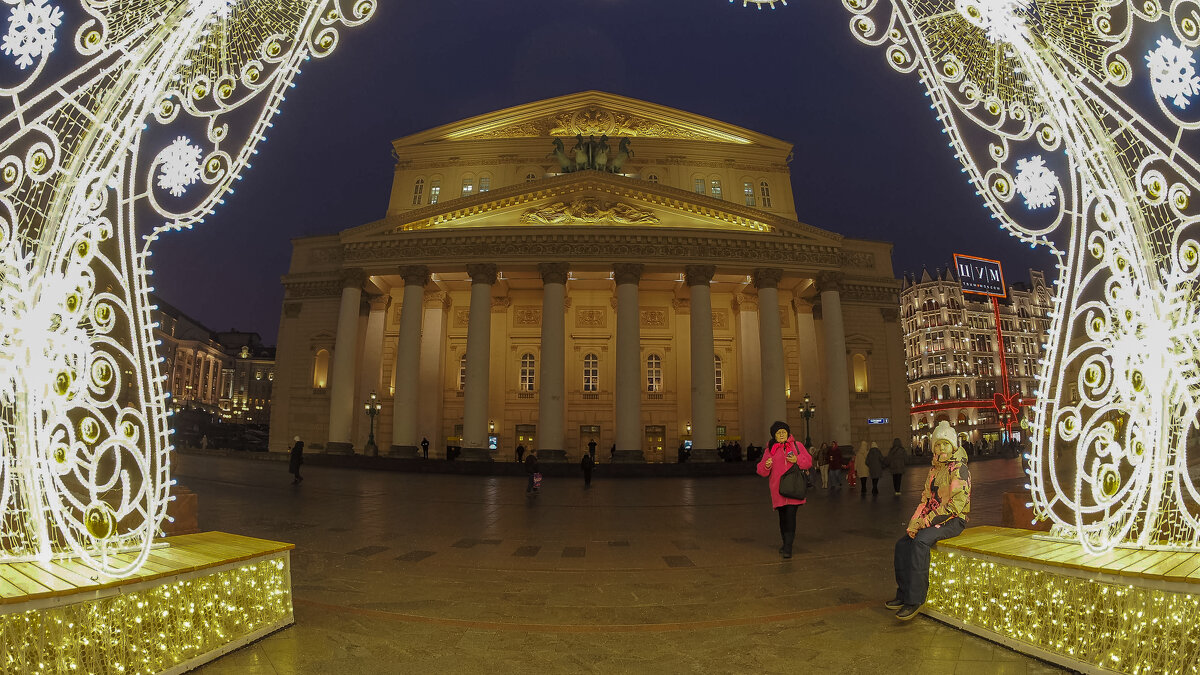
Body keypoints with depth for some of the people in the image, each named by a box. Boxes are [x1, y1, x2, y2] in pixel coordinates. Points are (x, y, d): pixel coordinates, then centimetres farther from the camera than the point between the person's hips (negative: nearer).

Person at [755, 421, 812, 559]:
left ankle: (788, 548, -8)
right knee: (783, 517, 11)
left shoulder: (796, 445, 8)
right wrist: (766, 466, -15)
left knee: (790, 516, -11)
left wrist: (797, 460, -11)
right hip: (778, 489, 2)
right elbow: (761, 471, 8)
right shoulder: (770, 449, 9)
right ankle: (786, 542, 29)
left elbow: (808, 461, 7)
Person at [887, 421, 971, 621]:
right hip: (934, 520, 8)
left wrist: (927, 521, -17)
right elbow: (925, 499, 15)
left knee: (920, 541, -30)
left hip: (953, 521, -8)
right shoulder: (934, 470, 15)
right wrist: (915, 522, 0)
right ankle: (903, 594, 1)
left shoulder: (959, 469, -10)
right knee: (902, 543, -7)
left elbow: (956, 503, -19)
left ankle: (915, 600, -27)